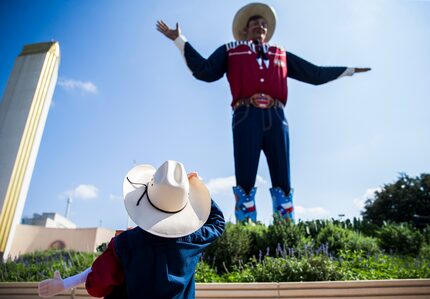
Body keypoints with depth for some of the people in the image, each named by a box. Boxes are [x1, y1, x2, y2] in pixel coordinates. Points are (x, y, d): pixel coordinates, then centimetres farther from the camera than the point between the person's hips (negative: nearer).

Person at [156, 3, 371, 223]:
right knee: (245, 181, -10)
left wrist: (348, 70, 35)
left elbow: (315, 74, 32)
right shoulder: (231, 51, 23)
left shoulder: (281, 54, 30)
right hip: (246, 117, -3)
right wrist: (179, 40, 7)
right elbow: (204, 71, 10)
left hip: (276, 119, 3)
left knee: (283, 182, -4)